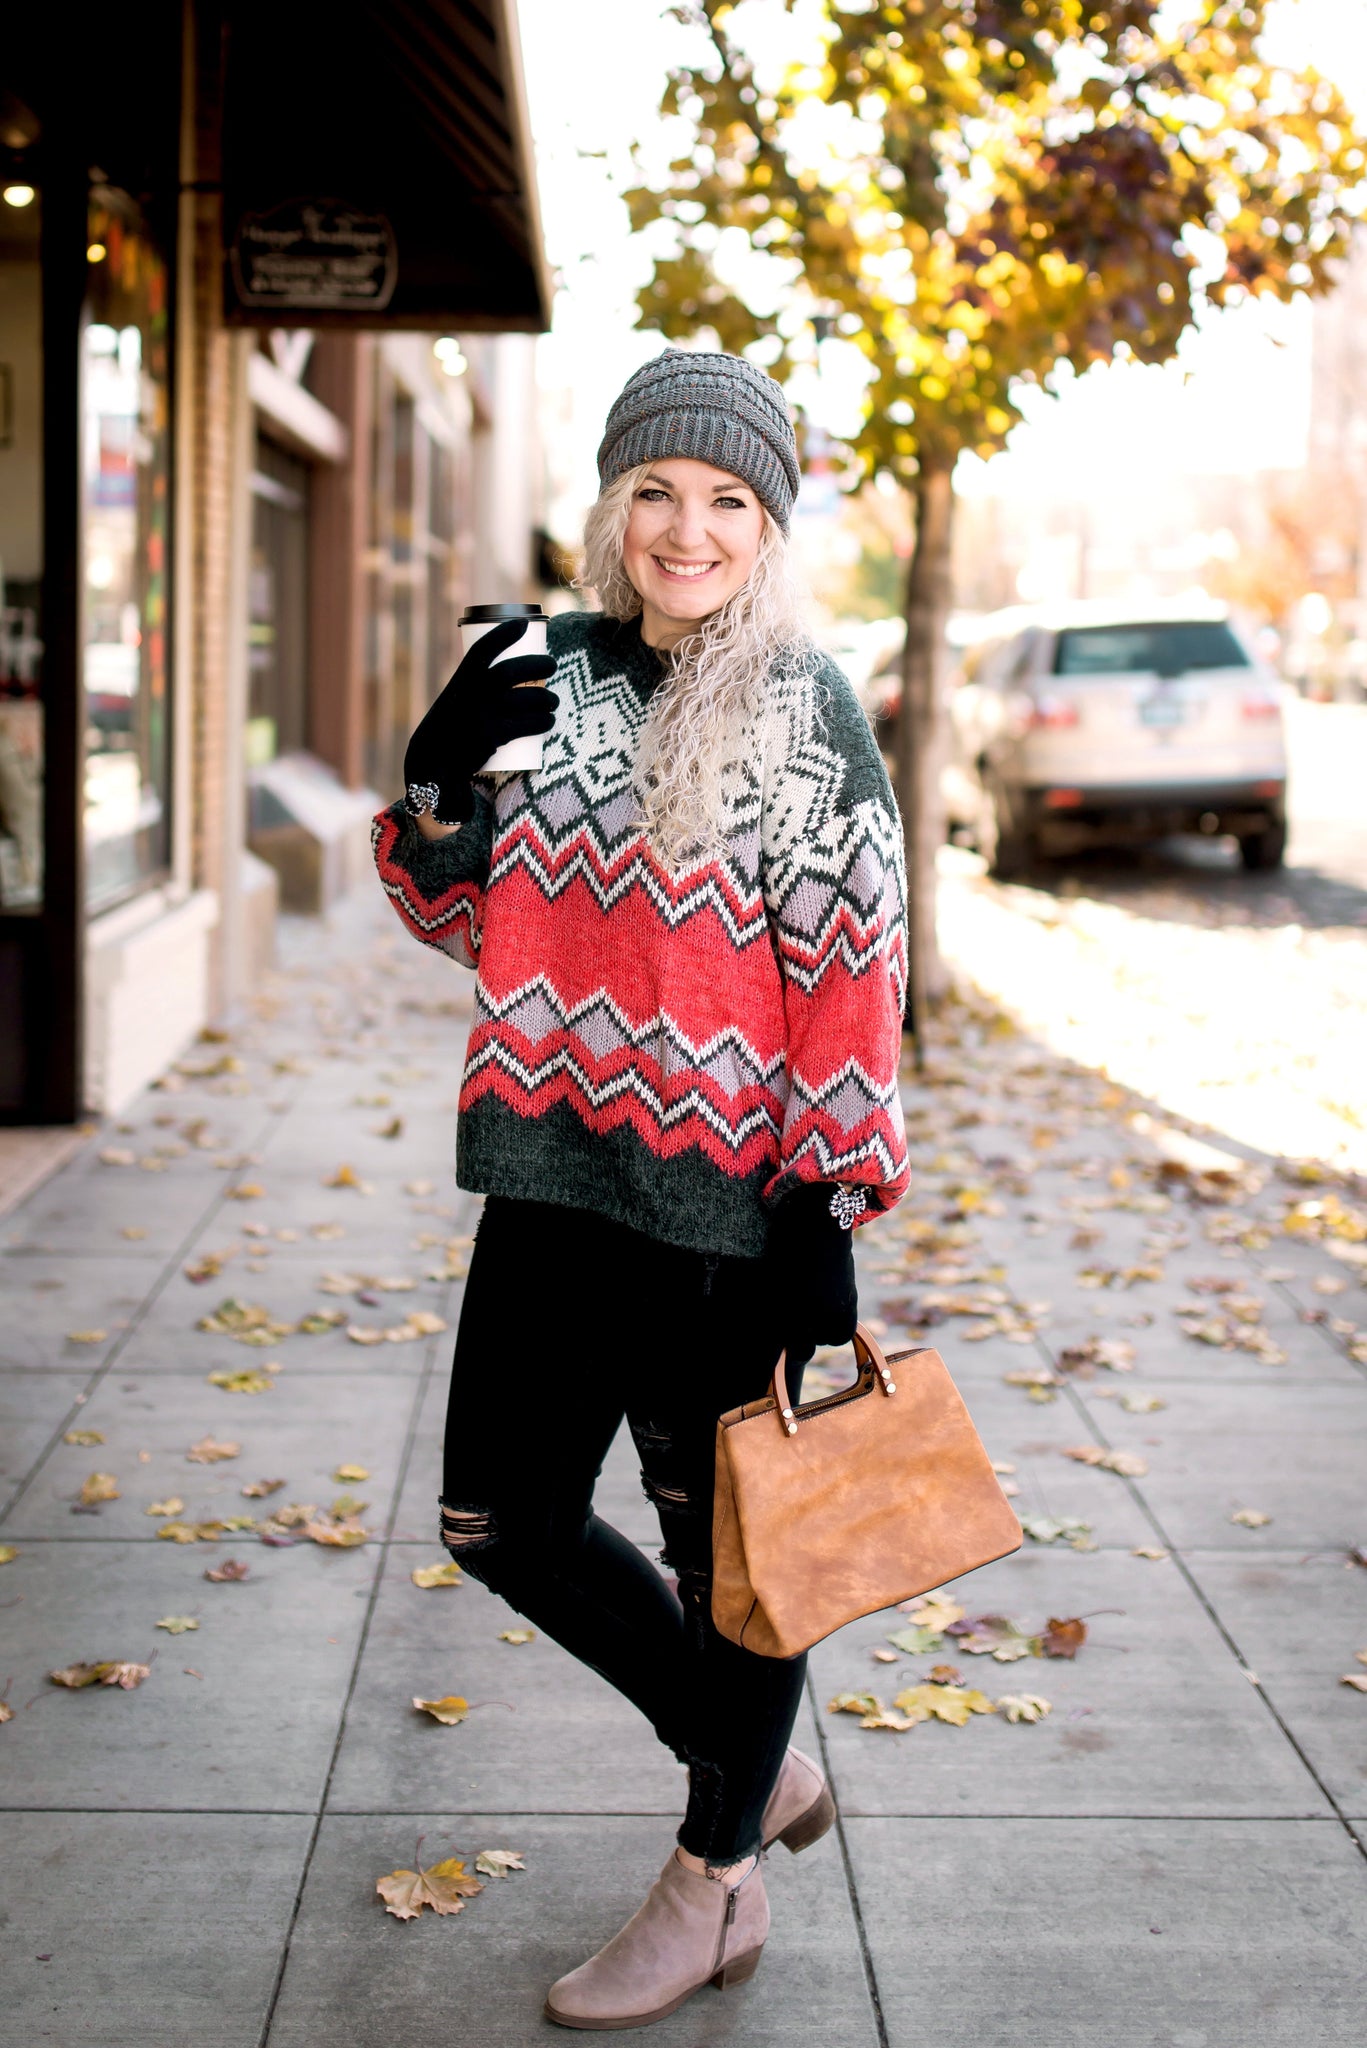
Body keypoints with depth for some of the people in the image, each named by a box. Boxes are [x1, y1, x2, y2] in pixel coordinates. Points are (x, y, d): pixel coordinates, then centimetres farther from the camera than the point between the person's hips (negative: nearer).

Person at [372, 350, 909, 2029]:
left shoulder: (806, 711, -6)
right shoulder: (550, 678, 7)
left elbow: (853, 972, -9)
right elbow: (471, 920, 14)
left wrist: (830, 1201, -14)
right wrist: (438, 782, -5)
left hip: (733, 1195, -5)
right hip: (558, 1178, 6)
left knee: (727, 1533, 9)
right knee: (503, 1522, 12)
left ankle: (716, 1883, 30)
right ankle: (754, 1761, 33)